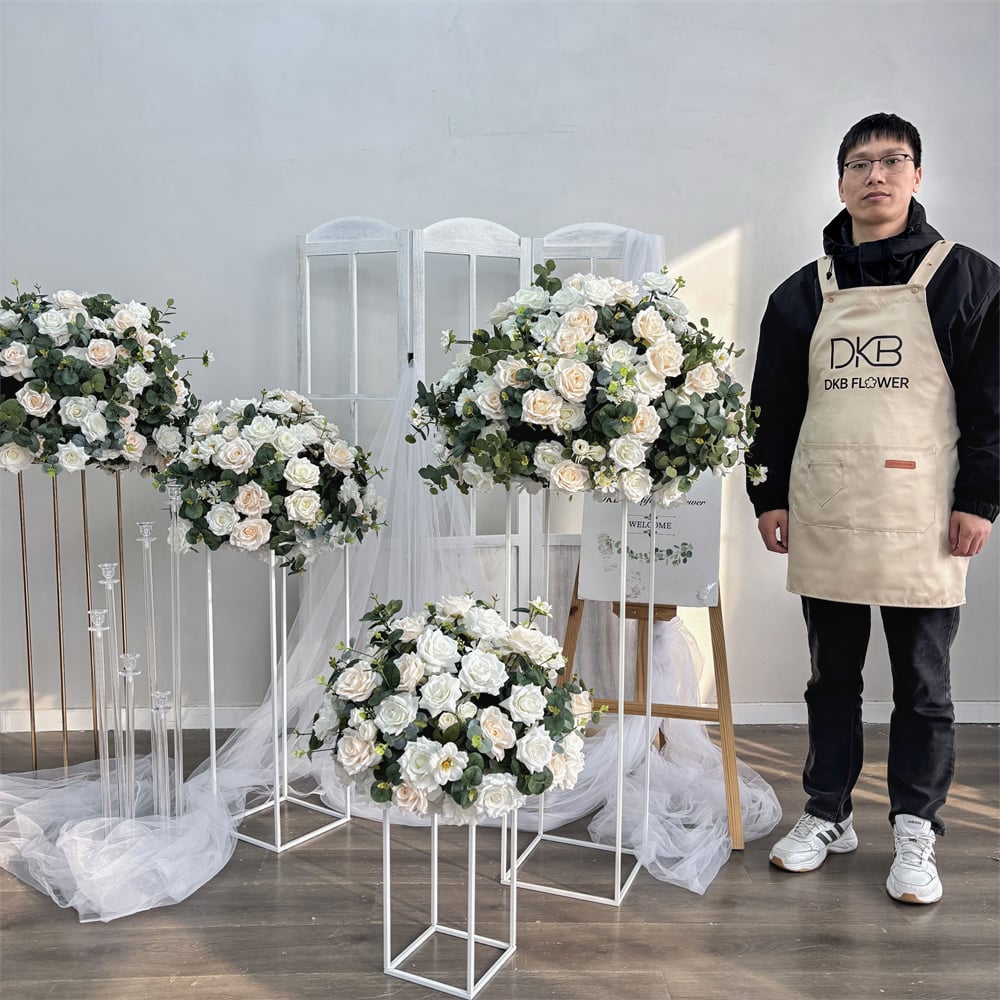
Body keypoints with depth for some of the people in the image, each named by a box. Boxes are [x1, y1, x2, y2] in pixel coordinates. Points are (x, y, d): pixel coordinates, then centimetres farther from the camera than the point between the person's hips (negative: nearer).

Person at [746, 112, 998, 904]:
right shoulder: (803, 293, 10)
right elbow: (773, 406, 10)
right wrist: (769, 496, 4)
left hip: (921, 519, -2)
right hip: (823, 517, 3)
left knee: (923, 685, 7)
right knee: (832, 676, 13)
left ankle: (915, 833, 23)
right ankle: (828, 815, 28)